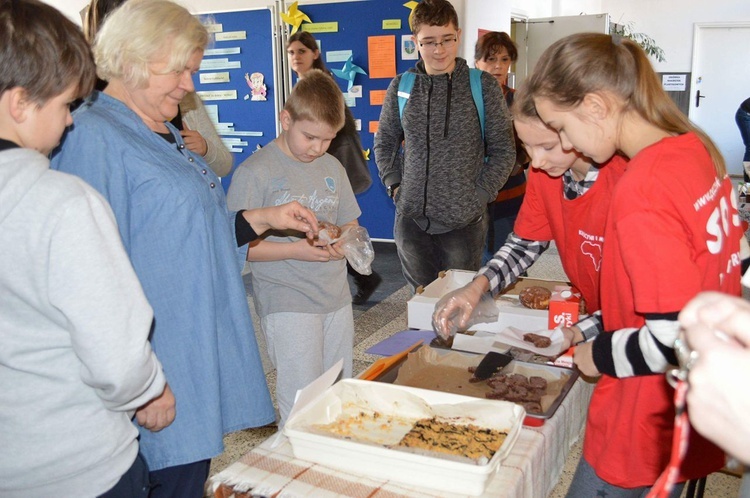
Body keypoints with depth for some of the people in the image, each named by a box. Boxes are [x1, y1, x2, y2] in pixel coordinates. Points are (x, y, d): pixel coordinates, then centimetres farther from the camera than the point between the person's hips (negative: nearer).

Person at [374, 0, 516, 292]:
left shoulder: (482, 86, -4)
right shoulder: (401, 87, 3)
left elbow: (504, 150, 0)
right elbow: (384, 143, 15)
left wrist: (479, 196, -7)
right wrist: (395, 185, 3)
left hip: (464, 221, -2)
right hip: (411, 219, 2)